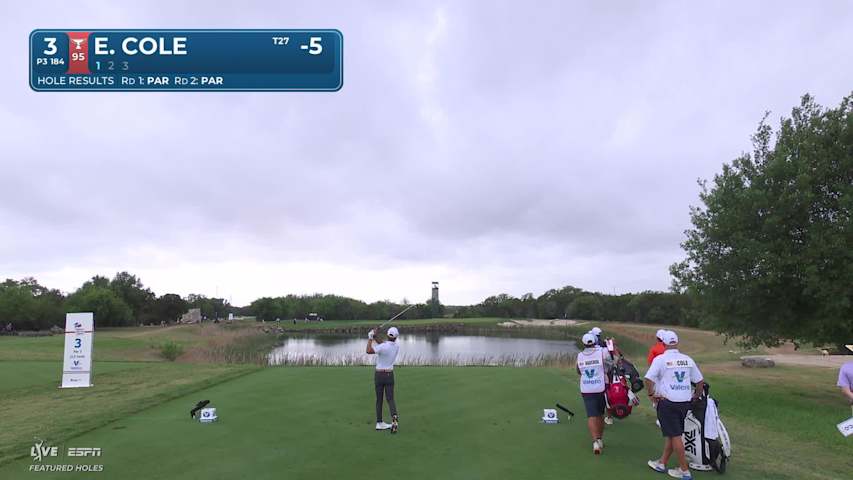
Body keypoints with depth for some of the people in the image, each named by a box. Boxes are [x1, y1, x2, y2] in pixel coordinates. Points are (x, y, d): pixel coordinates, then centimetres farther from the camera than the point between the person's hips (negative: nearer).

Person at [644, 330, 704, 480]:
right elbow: (700, 381, 12)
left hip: (667, 402, -6)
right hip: (685, 403, 6)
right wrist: (696, 396, 23)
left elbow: (649, 379, -16)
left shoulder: (660, 359, -9)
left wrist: (651, 394, -2)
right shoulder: (688, 360, 7)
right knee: (670, 434, 16)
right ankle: (662, 463, 27)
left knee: (675, 436, 2)